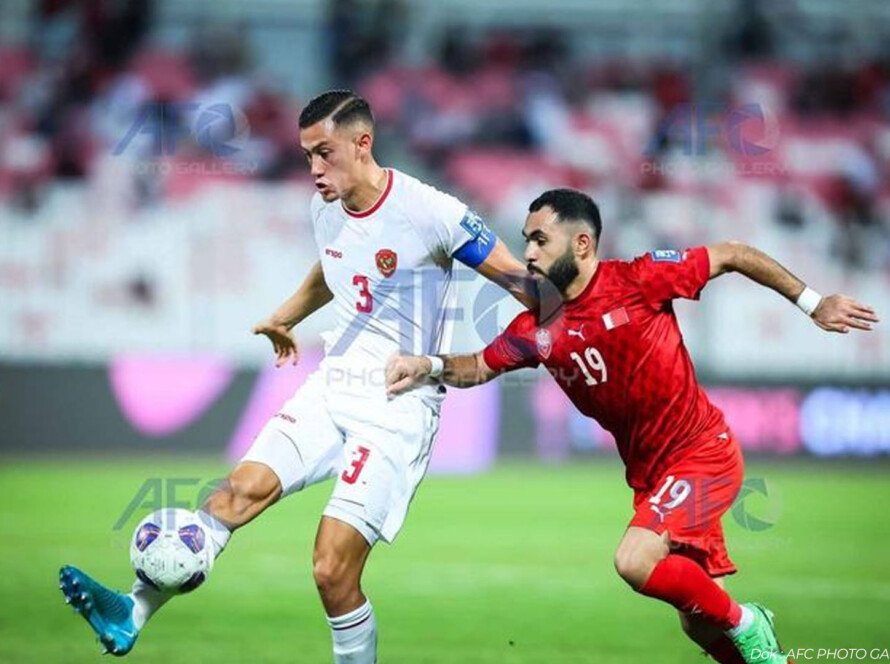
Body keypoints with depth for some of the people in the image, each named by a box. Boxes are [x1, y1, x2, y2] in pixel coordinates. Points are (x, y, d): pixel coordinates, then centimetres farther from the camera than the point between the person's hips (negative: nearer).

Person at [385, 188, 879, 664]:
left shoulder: (639, 280, -17)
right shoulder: (538, 328, -2)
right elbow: (480, 367, 10)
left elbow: (733, 256, -8)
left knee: (636, 561, -26)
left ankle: (744, 624, -5)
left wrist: (811, 303, -4)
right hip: (649, 474, 6)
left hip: (703, 452, -6)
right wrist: (430, 368, -11)